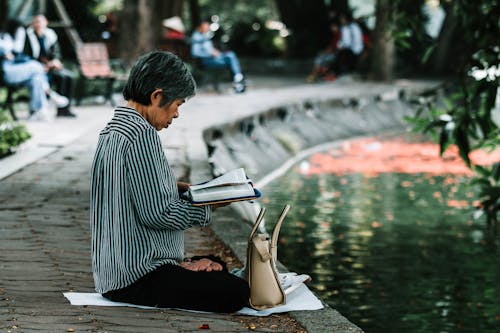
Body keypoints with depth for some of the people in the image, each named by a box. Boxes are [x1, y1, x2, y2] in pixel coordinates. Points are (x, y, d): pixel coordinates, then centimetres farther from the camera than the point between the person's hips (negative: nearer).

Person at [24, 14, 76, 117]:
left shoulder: (50, 34, 12)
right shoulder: (29, 36, -3)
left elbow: (56, 52, 12)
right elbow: (27, 55, -8)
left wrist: (55, 60, -13)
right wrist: (46, 64, -18)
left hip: (51, 65, 6)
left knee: (70, 77, -19)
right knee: (61, 76, -29)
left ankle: (66, 108, -15)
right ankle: (60, 109, -23)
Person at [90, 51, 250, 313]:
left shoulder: (111, 130, 11)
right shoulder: (142, 135, -18)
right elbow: (157, 213, -21)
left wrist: (176, 188, 10)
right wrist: (207, 206, -8)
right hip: (136, 276, -10)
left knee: (217, 266, 24)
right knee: (236, 292, -17)